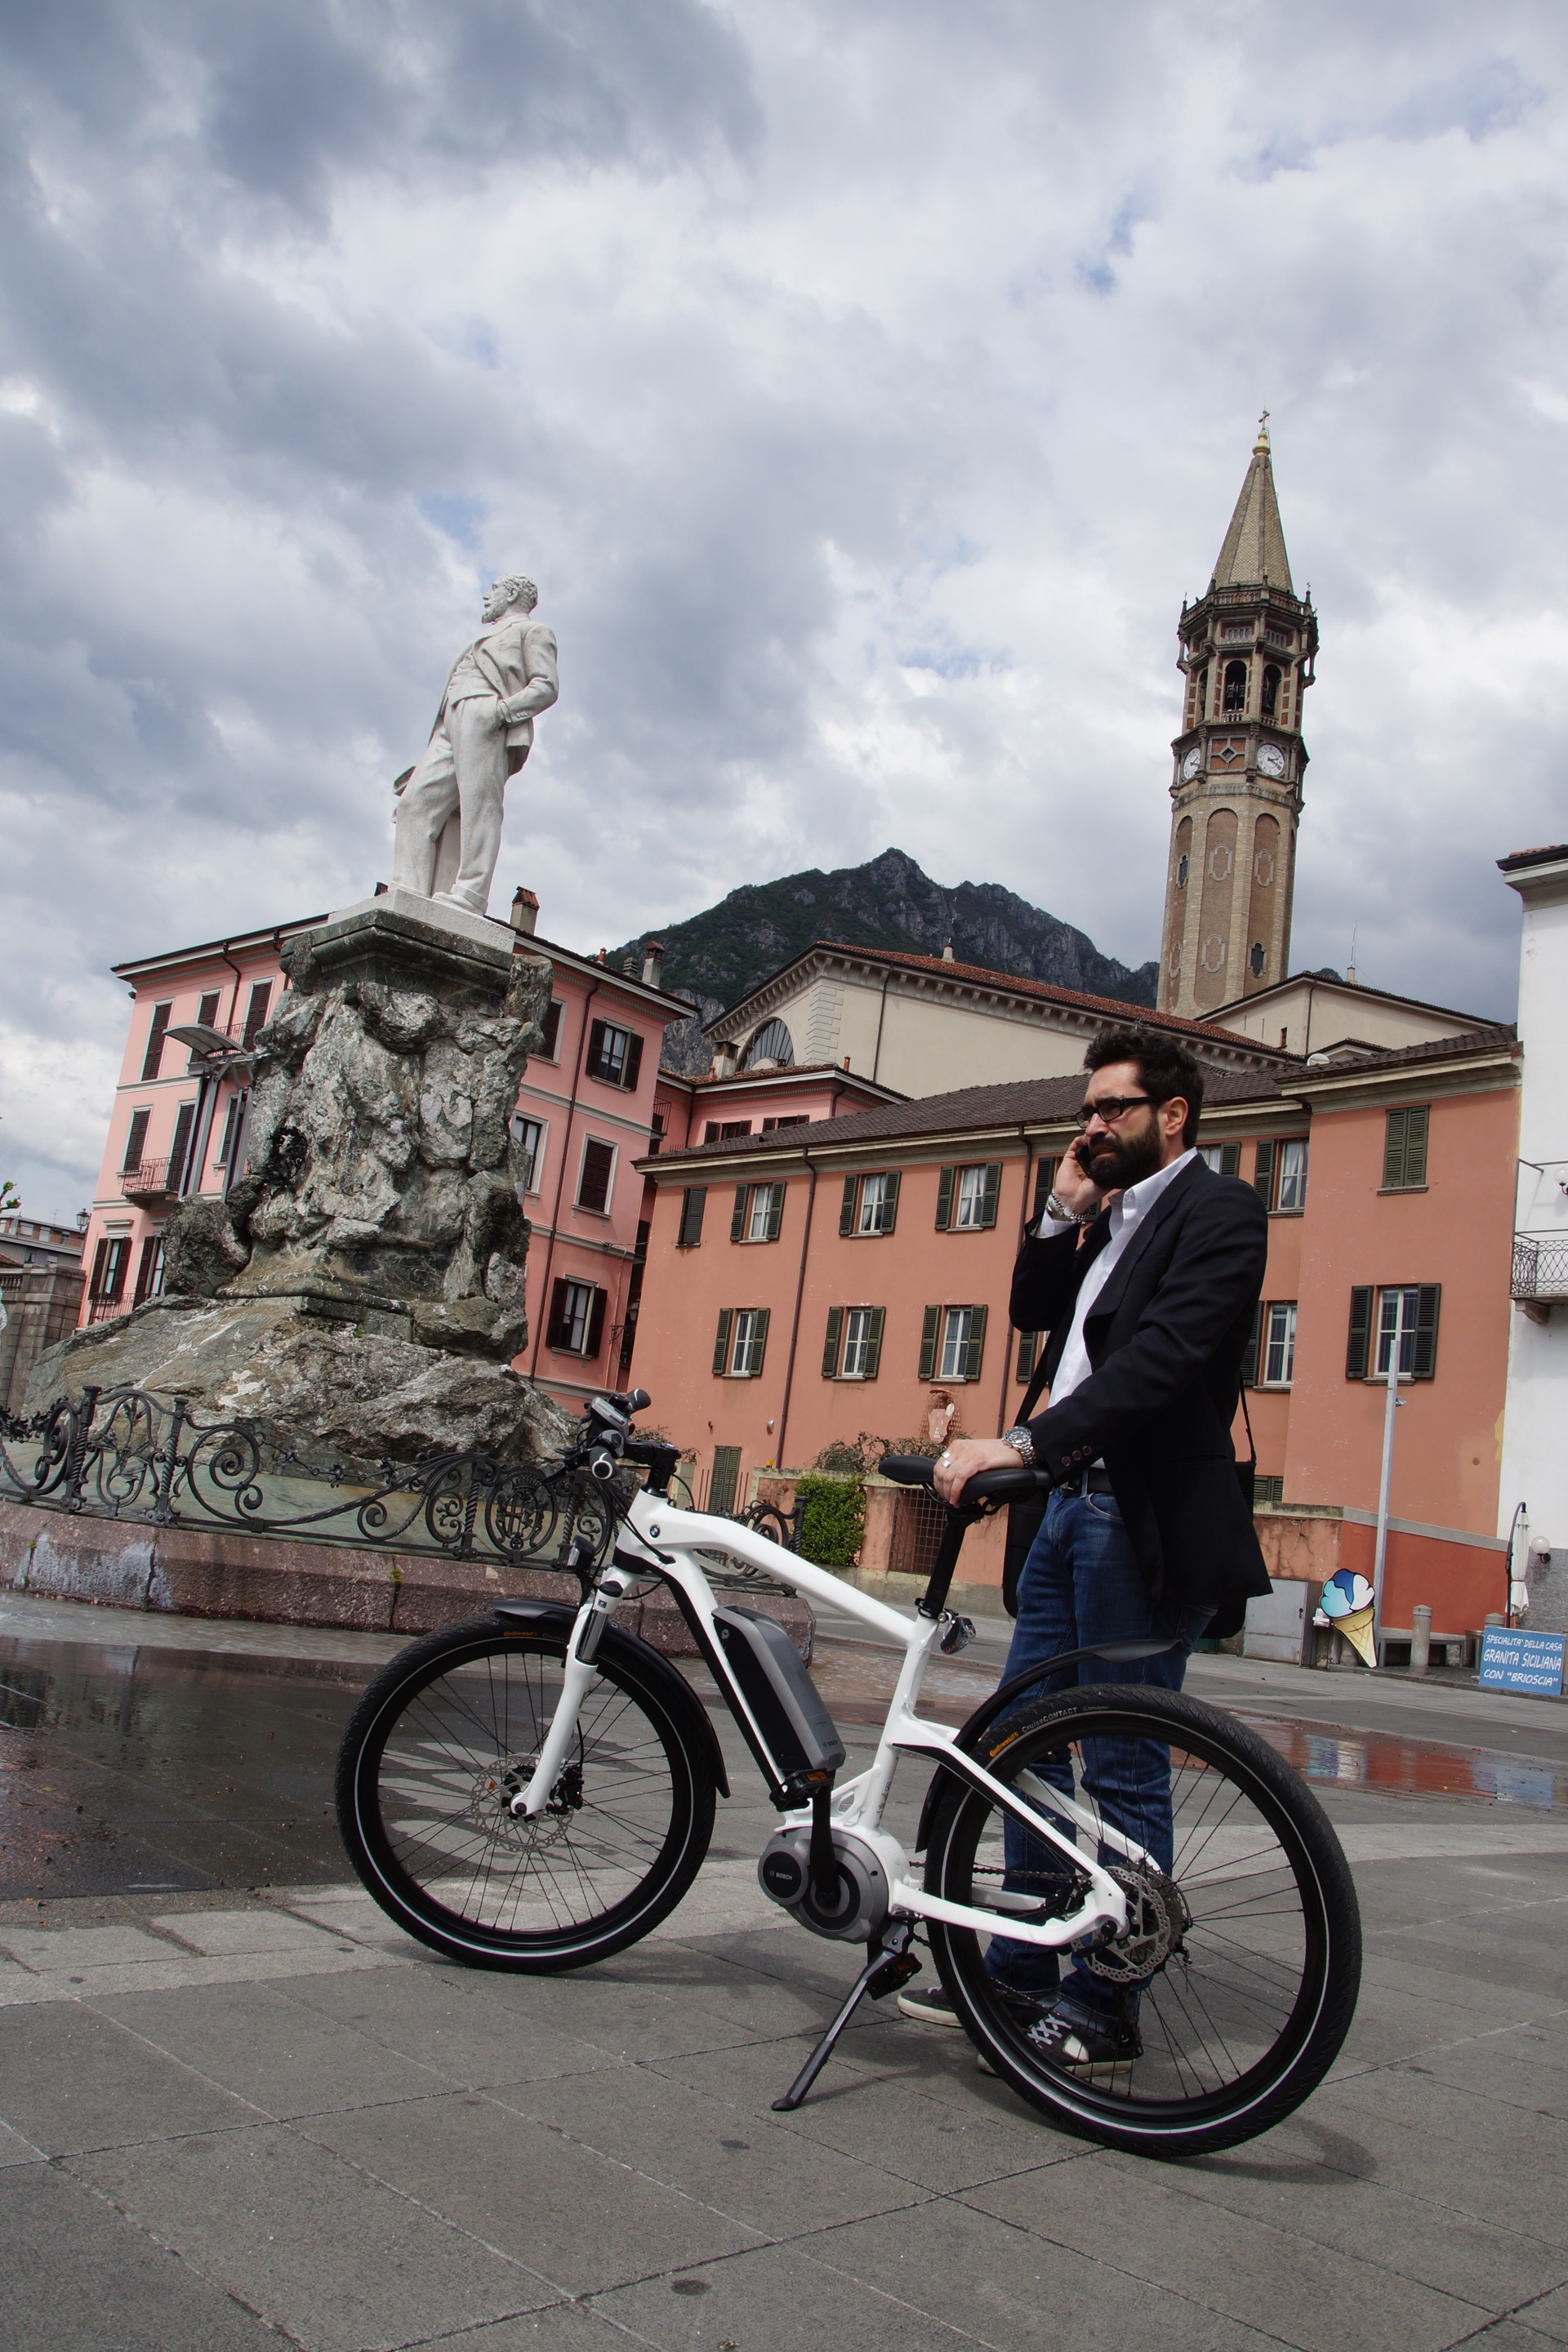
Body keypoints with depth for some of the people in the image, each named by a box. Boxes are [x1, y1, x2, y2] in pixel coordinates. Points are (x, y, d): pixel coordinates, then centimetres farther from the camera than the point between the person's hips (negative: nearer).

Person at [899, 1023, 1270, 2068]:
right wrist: (1064, 1214, 8)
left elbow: (1162, 1360, -23)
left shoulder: (1218, 1210, -10)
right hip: (1072, 1505, 9)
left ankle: (1107, 2008, 14)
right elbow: (1035, 1313, 22)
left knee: (1124, 1771, 0)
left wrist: (1020, 1442, -31)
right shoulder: (1116, 1216, 18)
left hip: (1146, 1519, -9)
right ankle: (1021, 1971, 27)